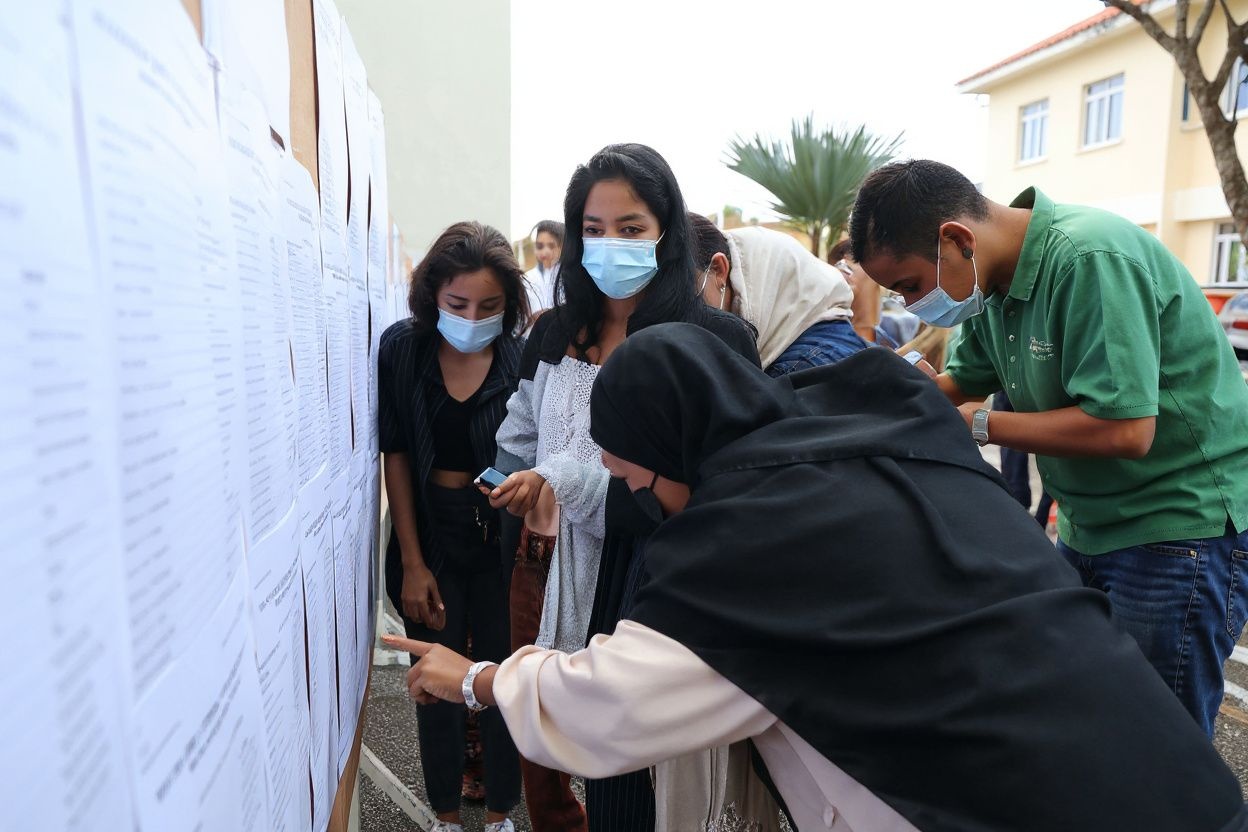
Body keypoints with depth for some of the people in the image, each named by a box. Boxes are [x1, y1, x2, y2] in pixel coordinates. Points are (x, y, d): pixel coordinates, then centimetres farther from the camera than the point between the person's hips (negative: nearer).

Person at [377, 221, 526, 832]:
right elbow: (396, 456, -3)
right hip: (429, 532, 1)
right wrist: (412, 563, -4)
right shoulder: (402, 348, -8)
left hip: (503, 536, -1)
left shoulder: (523, 357, -14)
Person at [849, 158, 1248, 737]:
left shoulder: (1087, 259, -26)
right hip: (1090, 525, 8)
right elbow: (962, 381, 11)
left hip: (1182, 527, -8)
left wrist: (978, 424, -21)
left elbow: (1124, 429, -29)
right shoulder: (997, 280, 1)